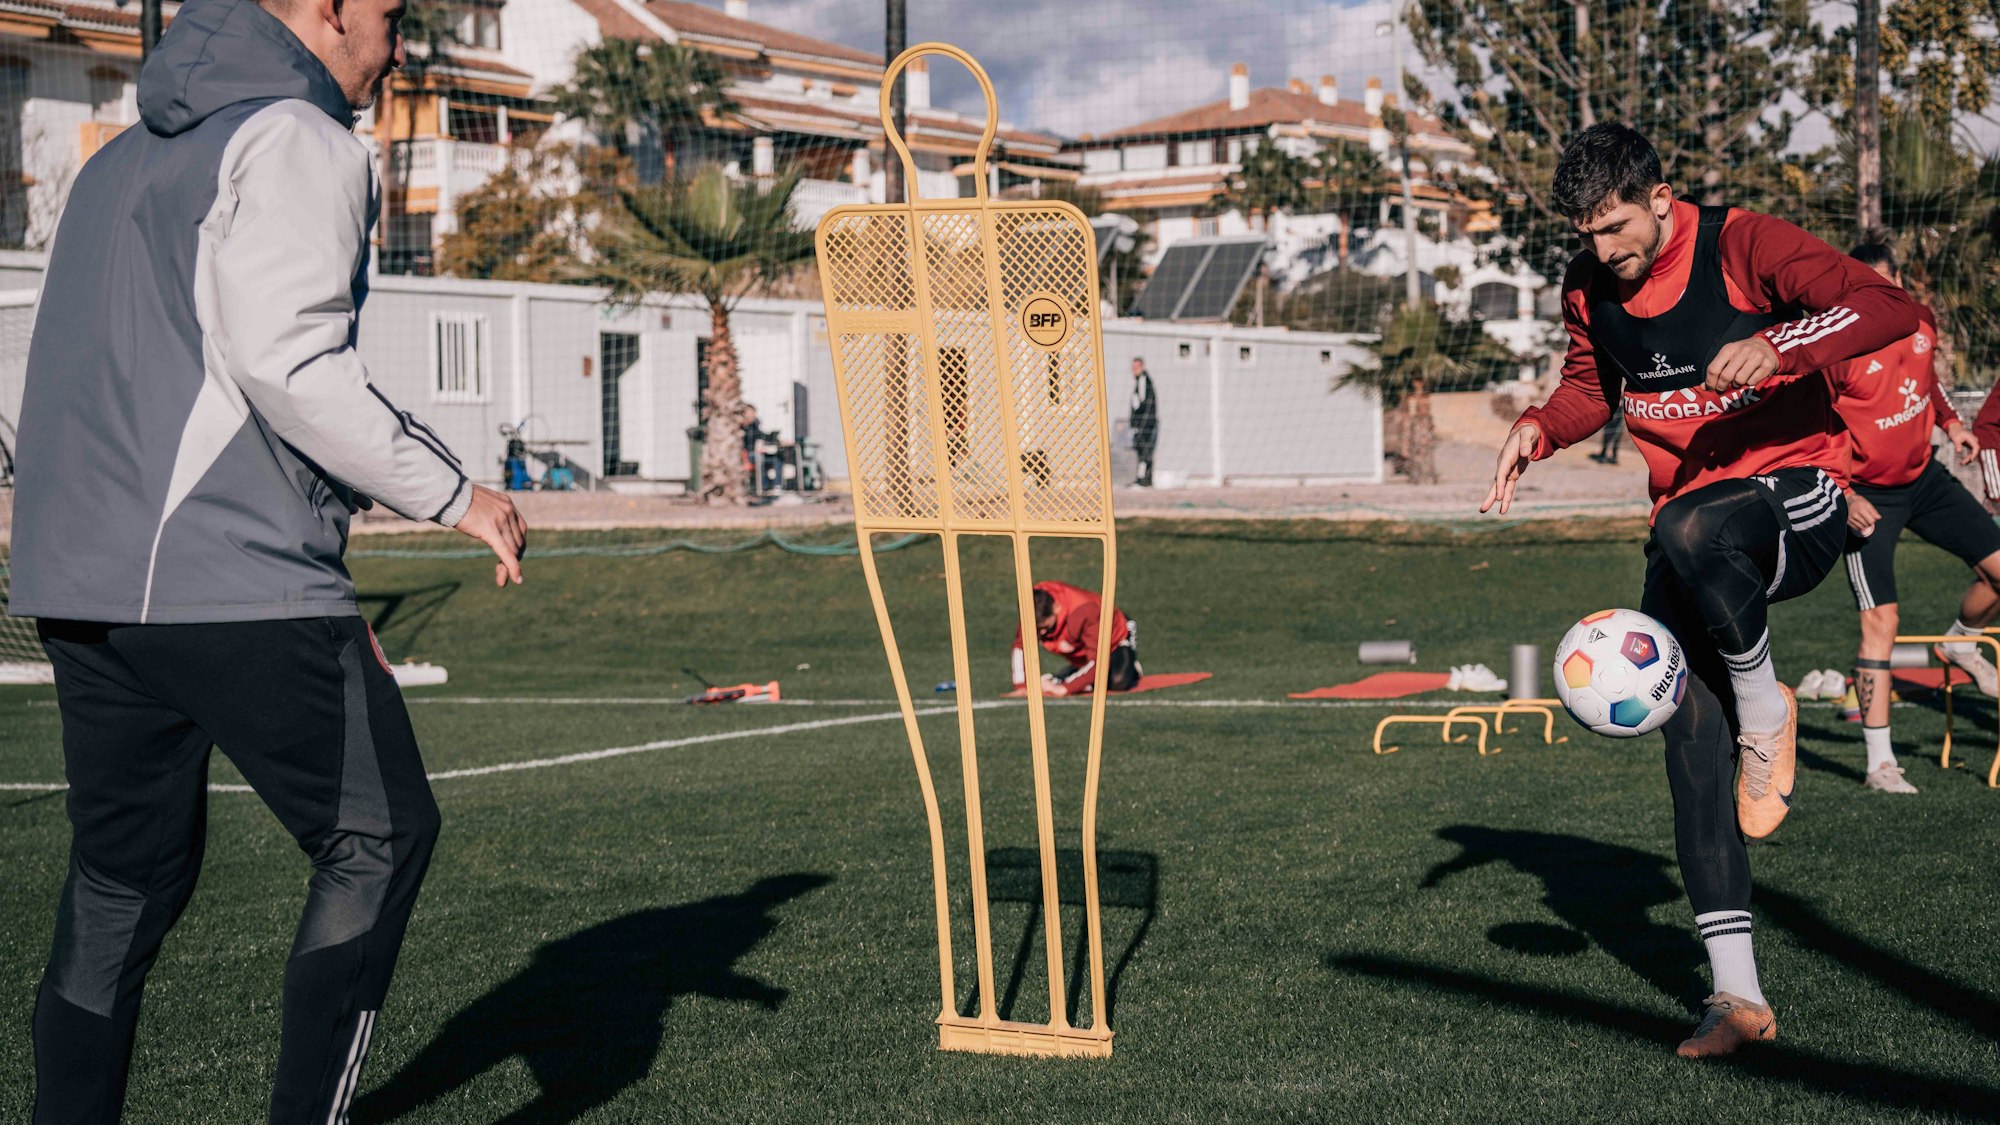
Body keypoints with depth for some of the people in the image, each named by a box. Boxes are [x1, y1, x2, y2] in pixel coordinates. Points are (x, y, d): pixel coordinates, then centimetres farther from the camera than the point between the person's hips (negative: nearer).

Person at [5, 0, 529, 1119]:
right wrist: (452, 491, -9)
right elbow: (287, 364, -19)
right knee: (381, 833, 4)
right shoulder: (298, 143, -6)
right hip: (233, 584, -9)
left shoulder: (127, 155, 24)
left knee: (125, 880, 13)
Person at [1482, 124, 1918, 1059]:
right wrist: (1538, 429, 0)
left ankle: (1766, 709, -11)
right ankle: (1737, 994, 0)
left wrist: (1779, 347, -37)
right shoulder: (1589, 286, 4)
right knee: (1689, 738, -6)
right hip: (1691, 535, 6)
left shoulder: (1743, 247, -13)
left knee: (1690, 530, -41)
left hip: (1795, 500, -5)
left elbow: (1890, 309, -22)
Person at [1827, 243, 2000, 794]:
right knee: (1880, 622, -11)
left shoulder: (1921, 321, -3)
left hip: (1925, 478, 6)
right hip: (1869, 496, -6)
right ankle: (1880, 763, -5)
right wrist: (1842, 498, -21)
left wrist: (1952, 422, 9)